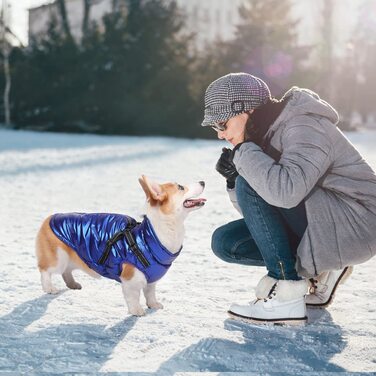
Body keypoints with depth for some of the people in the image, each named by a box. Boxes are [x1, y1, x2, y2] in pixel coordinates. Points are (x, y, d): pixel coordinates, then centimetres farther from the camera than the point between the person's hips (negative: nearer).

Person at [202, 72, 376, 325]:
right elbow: (255, 211, 12)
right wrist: (233, 177, -7)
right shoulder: (264, 134, 7)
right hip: (318, 225, 9)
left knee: (251, 185, -23)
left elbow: (286, 190, -39)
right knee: (226, 242, 0)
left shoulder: (303, 127, -19)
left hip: (355, 225, -9)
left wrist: (244, 153, -24)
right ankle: (319, 270, 5)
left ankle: (286, 294, -20)